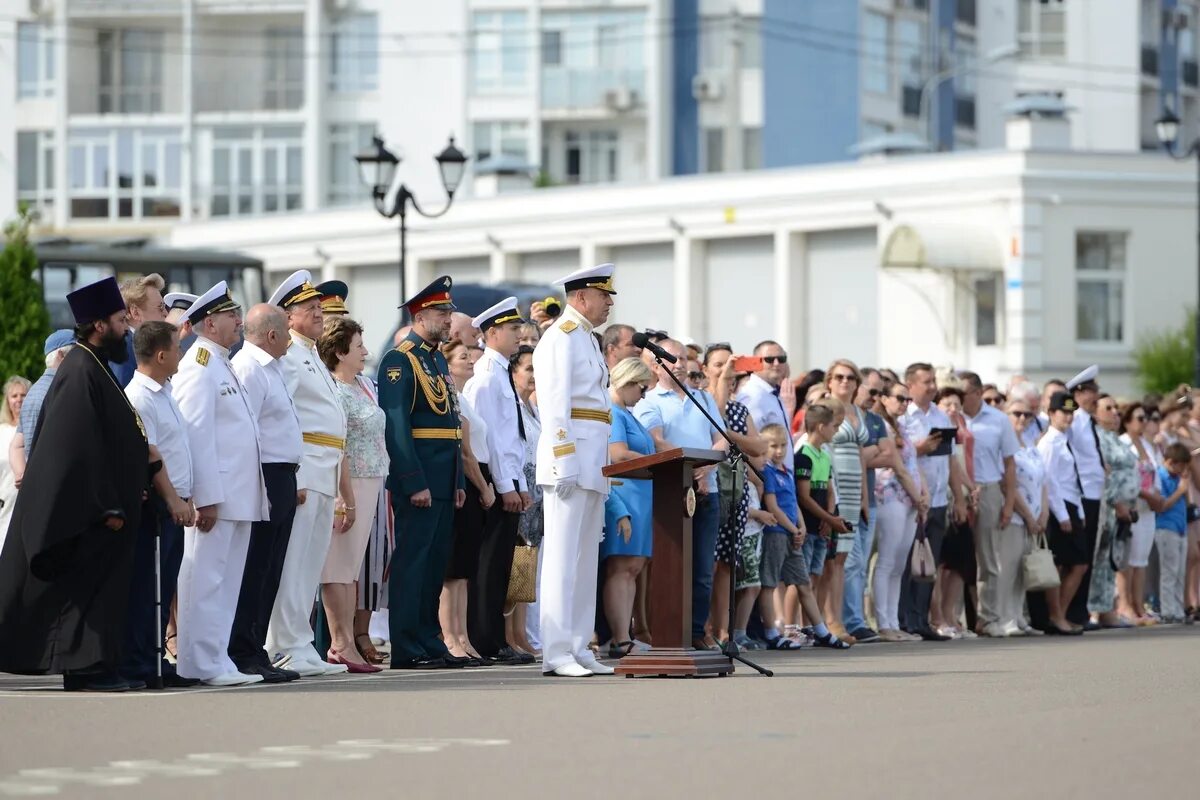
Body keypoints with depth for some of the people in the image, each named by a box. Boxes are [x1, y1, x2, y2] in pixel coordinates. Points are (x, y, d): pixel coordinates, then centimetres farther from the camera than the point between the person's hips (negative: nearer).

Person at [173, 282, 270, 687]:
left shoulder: (223, 366, 20)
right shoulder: (199, 367, -11)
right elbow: (196, 435, -18)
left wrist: (255, 496, 20)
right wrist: (206, 498, -22)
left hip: (238, 497, 10)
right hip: (216, 497, -10)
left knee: (226, 582, 10)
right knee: (206, 581, -6)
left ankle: (216, 661, 14)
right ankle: (203, 664, -4)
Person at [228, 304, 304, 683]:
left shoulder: (273, 368, 19)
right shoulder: (248, 369, -13)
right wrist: (256, 488, -21)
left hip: (282, 479, 10)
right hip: (264, 478, -10)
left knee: (268, 573, 11)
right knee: (254, 571, -6)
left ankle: (256, 652, 15)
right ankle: (245, 655, -3)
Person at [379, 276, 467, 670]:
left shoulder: (438, 360, 18)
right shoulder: (400, 361, -10)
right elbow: (396, 426, -16)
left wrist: (458, 482, 16)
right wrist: (415, 483, -20)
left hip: (443, 483, 9)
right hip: (417, 482, -9)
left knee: (435, 564, 11)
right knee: (412, 562, -6)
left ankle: (431, 644, 16)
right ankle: (407, 649, -4)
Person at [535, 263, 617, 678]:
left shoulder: (587, 339, 22)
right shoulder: (562, 337, -8)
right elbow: (555, 404, -16)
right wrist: (564, 463, -21)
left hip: (592, 464, 10)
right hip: (571, 460, -10)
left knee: (586, 561, 9)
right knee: (563, 557, -9)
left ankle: (579, 650, 12)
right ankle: (556, 654, -9)